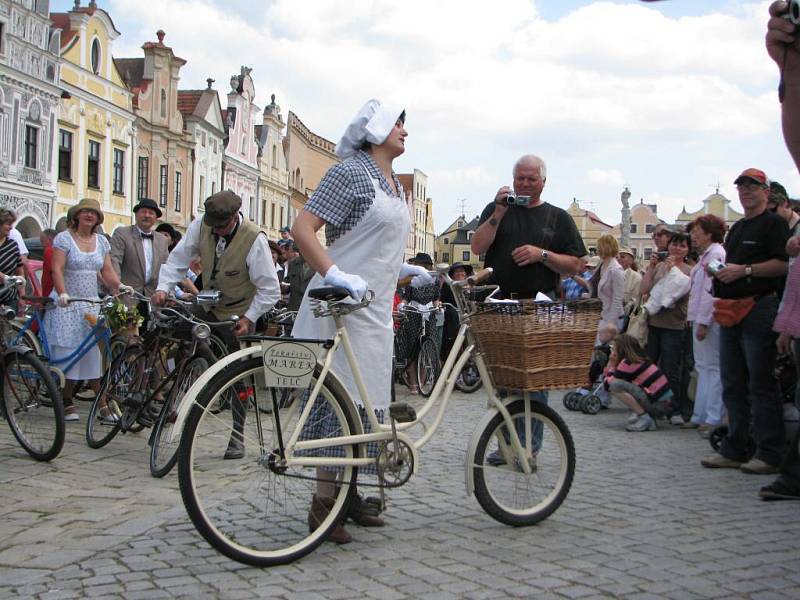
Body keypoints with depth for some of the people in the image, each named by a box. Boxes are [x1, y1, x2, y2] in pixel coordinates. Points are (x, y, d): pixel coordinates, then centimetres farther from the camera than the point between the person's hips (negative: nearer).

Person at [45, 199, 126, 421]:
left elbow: (107, 270, 7)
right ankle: (67, 403, 8)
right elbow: (57, 270, -13)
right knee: (68, 354, -2)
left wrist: (118, 285, -13)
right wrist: (62, 293, -28)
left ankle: (102, 405, -3)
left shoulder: (102, 242, 12)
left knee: (95, 353, -2)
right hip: (67, 304, -4)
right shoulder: (64, 238, -3)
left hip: (91, 304, 4)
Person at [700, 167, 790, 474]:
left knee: (761, 384, -8)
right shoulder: (737, 228, 23)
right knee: (732, 384, 10)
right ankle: (733, 450, 16)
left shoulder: (774, 223, -3)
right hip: (731, 311, 9)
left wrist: (744, 270, -19)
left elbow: (783, 264, -15)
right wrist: (718, 272, 8)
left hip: (759, 308, -9)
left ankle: (770, 454, -3)